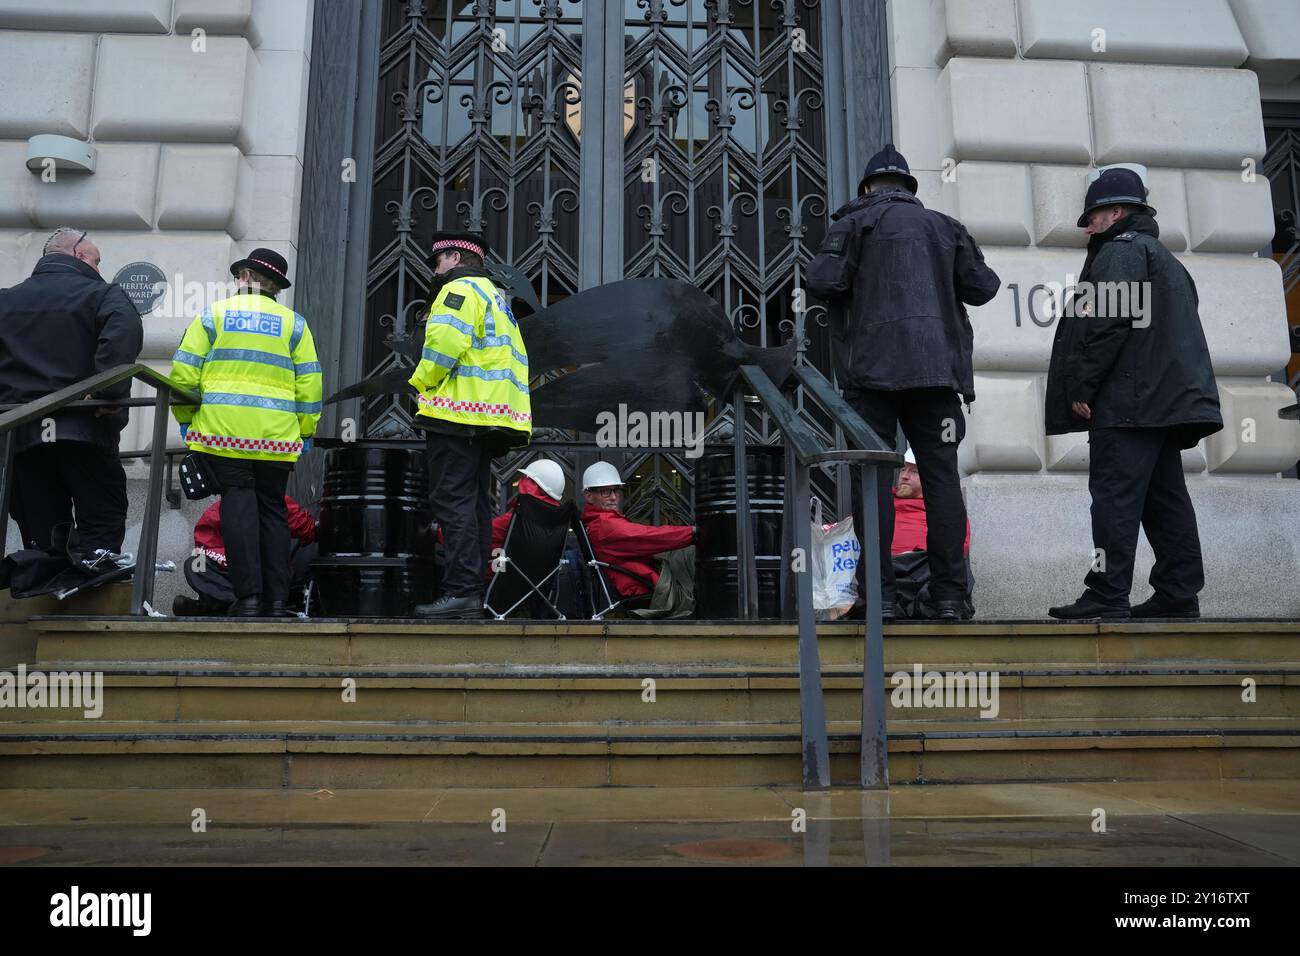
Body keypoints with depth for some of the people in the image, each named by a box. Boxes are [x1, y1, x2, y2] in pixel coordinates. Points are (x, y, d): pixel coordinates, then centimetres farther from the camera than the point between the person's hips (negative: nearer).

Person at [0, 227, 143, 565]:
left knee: (40, 539, 9)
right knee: (101, 524, 2)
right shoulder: (101, 294, 0)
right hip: (83, 430, -5)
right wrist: (111, 394, -24)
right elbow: (125, 334, -22)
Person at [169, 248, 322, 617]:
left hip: (222, 430, -2)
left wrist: (185, 420, 12)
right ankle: (276, 600, 8)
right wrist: (305, 432, 11)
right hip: (277, 435, 2)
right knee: (272, 508, 9)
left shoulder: (213, 315, 7)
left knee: (237, 503, 0)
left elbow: (184, 373, 2)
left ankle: (248, 597, -7)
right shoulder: (293, 323, 10)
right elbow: (309, 384, 6)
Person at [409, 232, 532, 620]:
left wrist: (421, 382, -4)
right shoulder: (495, 297, 28)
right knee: (475, 503, 10)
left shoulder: (460, 288, -2)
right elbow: (513, 359, 22)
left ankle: (461, 591, -16)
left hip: (458, 413, -10)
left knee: (453, 501, -12)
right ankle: (476, 592, 11)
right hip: (491, 417, 10)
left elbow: (445, 342, -19)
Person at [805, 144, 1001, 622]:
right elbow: (983, 286, 13)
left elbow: (823, 280, -10)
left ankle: (880, 594, -4)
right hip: (936, 367, 3)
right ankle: (949, 595, 4)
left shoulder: (855, 221, 5)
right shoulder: (944, 226, 16)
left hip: (873, 367, -3)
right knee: (941, 476, 4)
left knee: (872, 477, -2)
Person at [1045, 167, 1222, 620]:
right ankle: (1179, 595, 10)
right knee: (1165, 498, 9)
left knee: (1115, 497, -12)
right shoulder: (1166, 259, 28)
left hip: (1128, 402, -10)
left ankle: (1107, 596, -14)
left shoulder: (1120, 250, -3)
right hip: (1169, 399, 10)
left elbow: (1105, 323, -16)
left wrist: (1080, 386, -12)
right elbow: (1178, 329, 25)